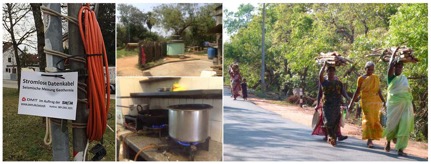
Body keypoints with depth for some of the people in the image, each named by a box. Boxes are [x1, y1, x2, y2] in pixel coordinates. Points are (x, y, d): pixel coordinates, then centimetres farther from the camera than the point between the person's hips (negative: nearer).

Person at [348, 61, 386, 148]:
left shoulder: (376, 78, 11)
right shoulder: (361, 78, 1)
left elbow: (379, 91, 13)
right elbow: (357, 91, 4)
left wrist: (384, 101, 8)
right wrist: (351, 103, 1)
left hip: (376, 102, 4)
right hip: (366, 101, -4)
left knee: (375, 120, 6)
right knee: (368, 119, -9)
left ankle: (370, 139, 19)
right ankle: (369, 140, -7)